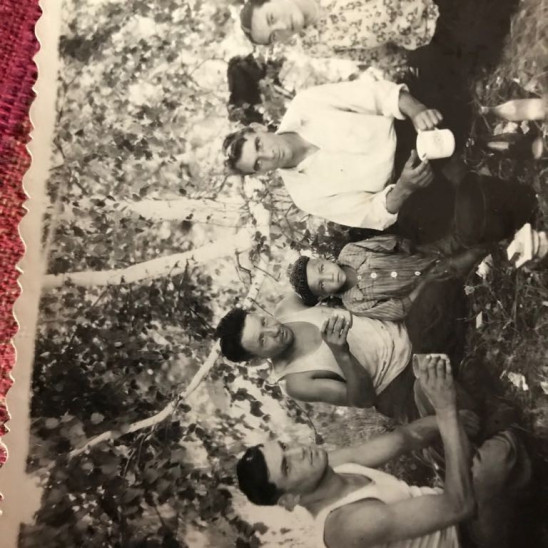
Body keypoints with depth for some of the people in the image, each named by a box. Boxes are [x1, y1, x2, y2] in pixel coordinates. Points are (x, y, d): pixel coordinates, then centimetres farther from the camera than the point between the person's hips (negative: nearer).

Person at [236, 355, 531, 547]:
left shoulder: (331, 466, -10)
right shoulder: (350, 523, -36)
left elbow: (404, 438, -7)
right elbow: (459, 505, -40)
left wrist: (447, 416, -25)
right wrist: (447, 411, -41)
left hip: (446, 520, 7)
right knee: (496, 456, -29)